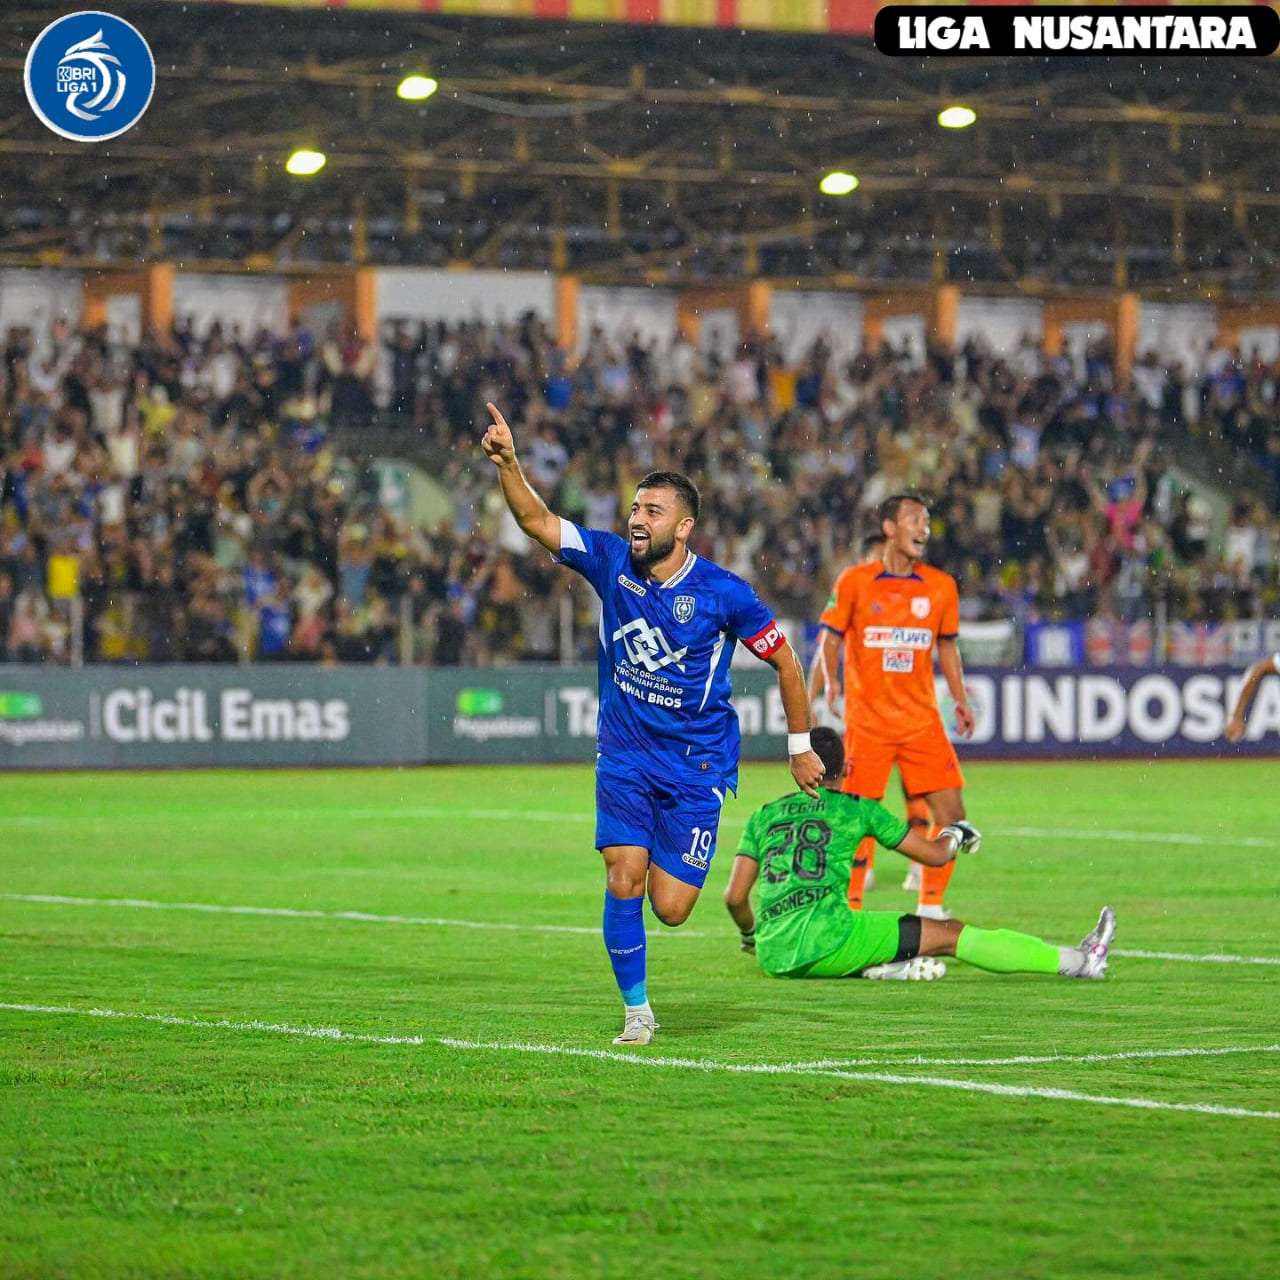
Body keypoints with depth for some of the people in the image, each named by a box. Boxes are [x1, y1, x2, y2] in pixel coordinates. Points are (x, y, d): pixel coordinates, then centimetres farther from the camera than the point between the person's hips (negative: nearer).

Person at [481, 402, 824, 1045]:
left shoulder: (723, 593, -12)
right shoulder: (611, 561, -5)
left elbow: (784, 660, -1)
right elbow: (537, 520, -10)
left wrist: (800, 747, 5)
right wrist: (507, 463, -28)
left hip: (697, 763, -2)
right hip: (624, 756, 2)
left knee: (669, 908, -6)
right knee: (623, 883, -10)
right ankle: (636, 1013, 6)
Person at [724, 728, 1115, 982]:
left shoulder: (763, 816, 18)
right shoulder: (855, 809, 10)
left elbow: (735, 896, 8)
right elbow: (935, 855, 17)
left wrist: (749, 934, 27)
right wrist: (954, 835, 38)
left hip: (771, 956, 4)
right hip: (823, 935, -4)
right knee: (950, 934, 2)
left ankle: (881, 965, 1)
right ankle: (1073, 960, 3)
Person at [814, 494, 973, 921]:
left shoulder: (941, 586, 6)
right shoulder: (855, 581, -2)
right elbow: (831, 636, 5)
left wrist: (960, 700, 10)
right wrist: (830, 681, -12)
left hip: (922, 721, 3)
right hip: (867, 721, -3)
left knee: (951, 813, -4)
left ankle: (930, 905, 8)